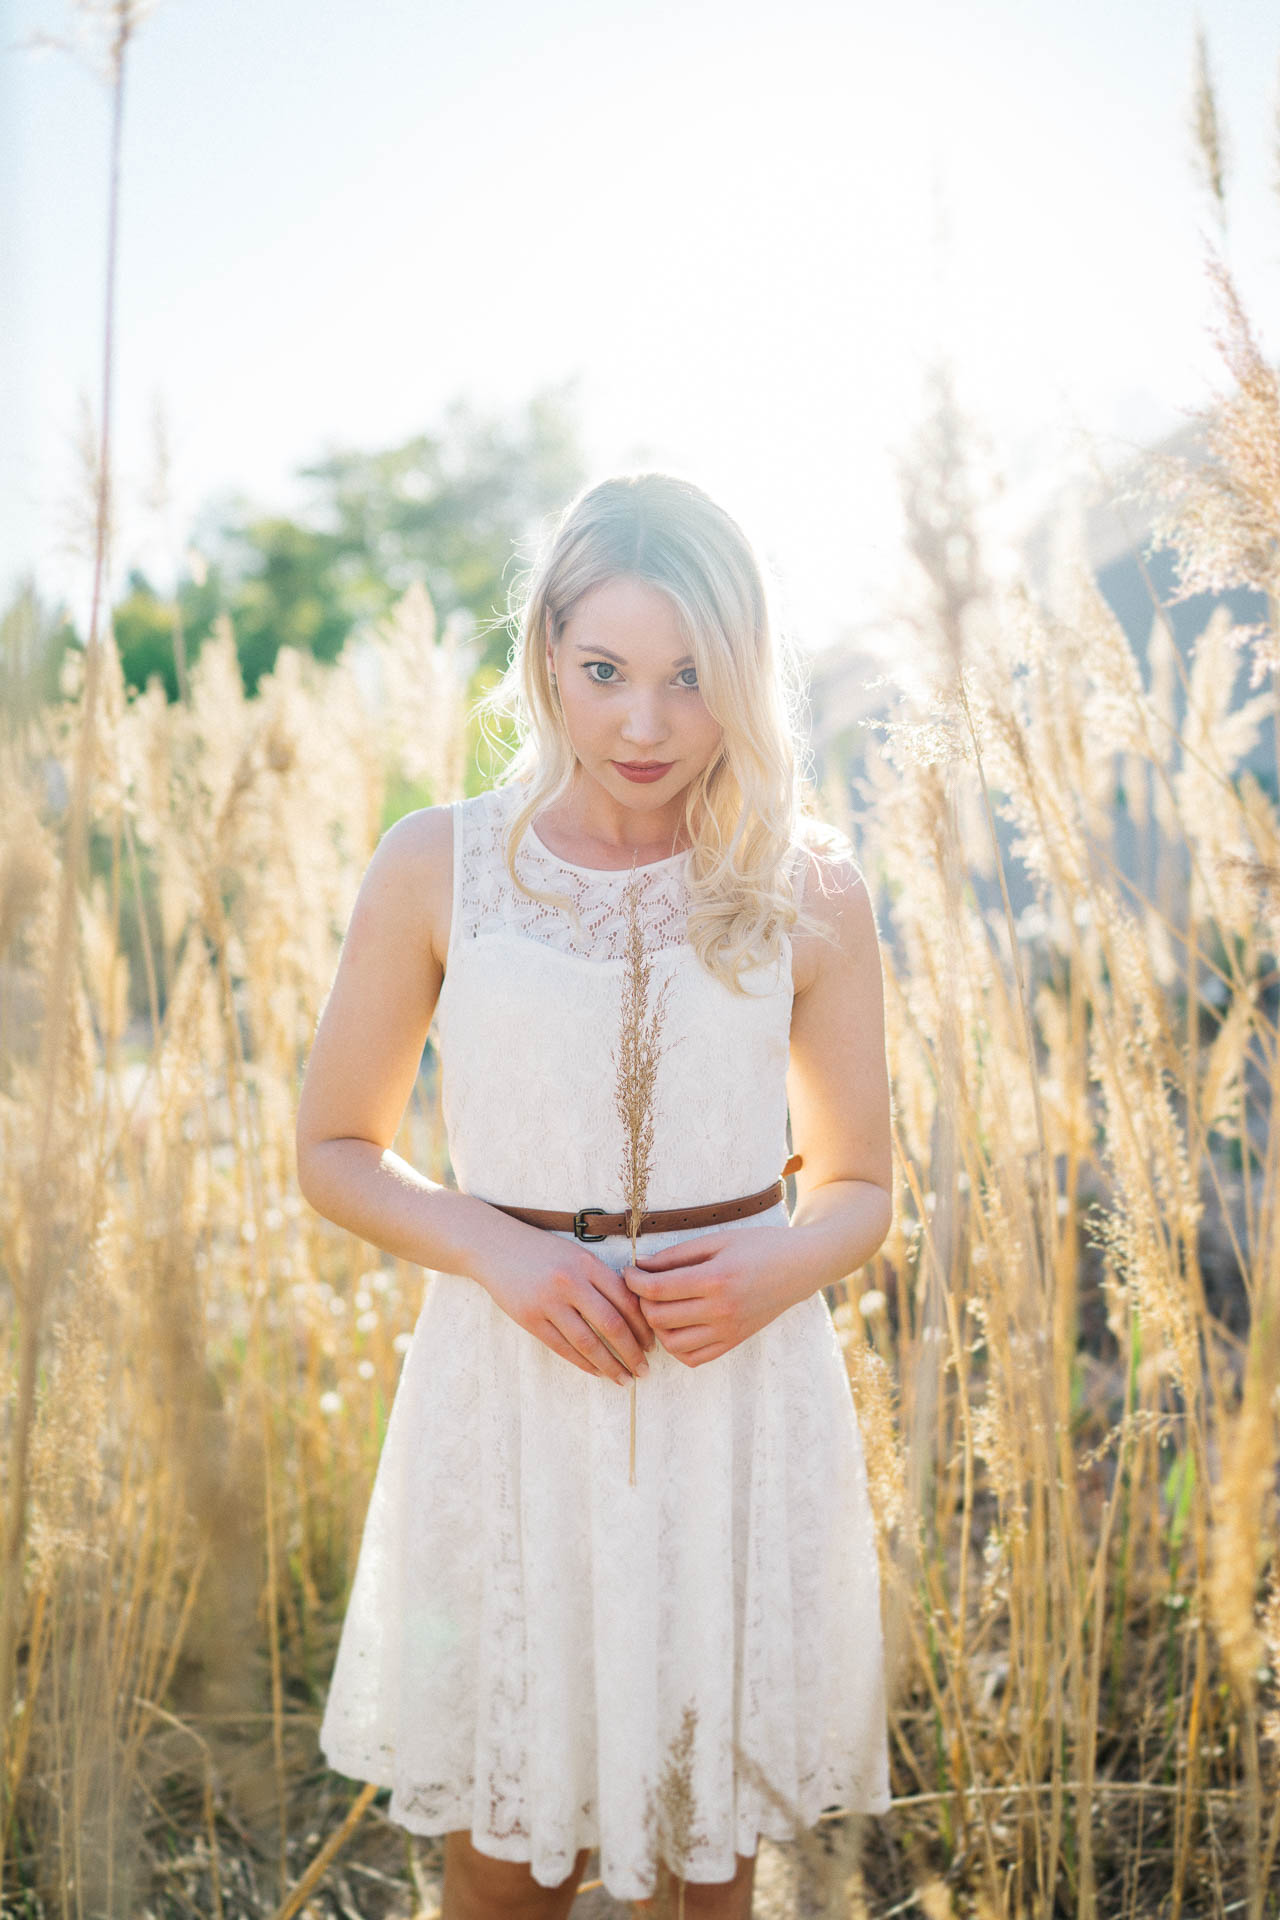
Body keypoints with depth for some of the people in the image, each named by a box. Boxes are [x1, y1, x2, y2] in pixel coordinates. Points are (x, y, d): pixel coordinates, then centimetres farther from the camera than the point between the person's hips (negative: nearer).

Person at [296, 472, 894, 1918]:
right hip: (511, 1390, -1)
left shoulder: (808, 891, -1)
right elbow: (335, 1152, 4)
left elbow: (859, 1186, 8)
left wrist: (773, 1271, -13)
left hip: (742, 1397, 1)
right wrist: (502, 1253, -13)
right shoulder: (436, 867, -3)